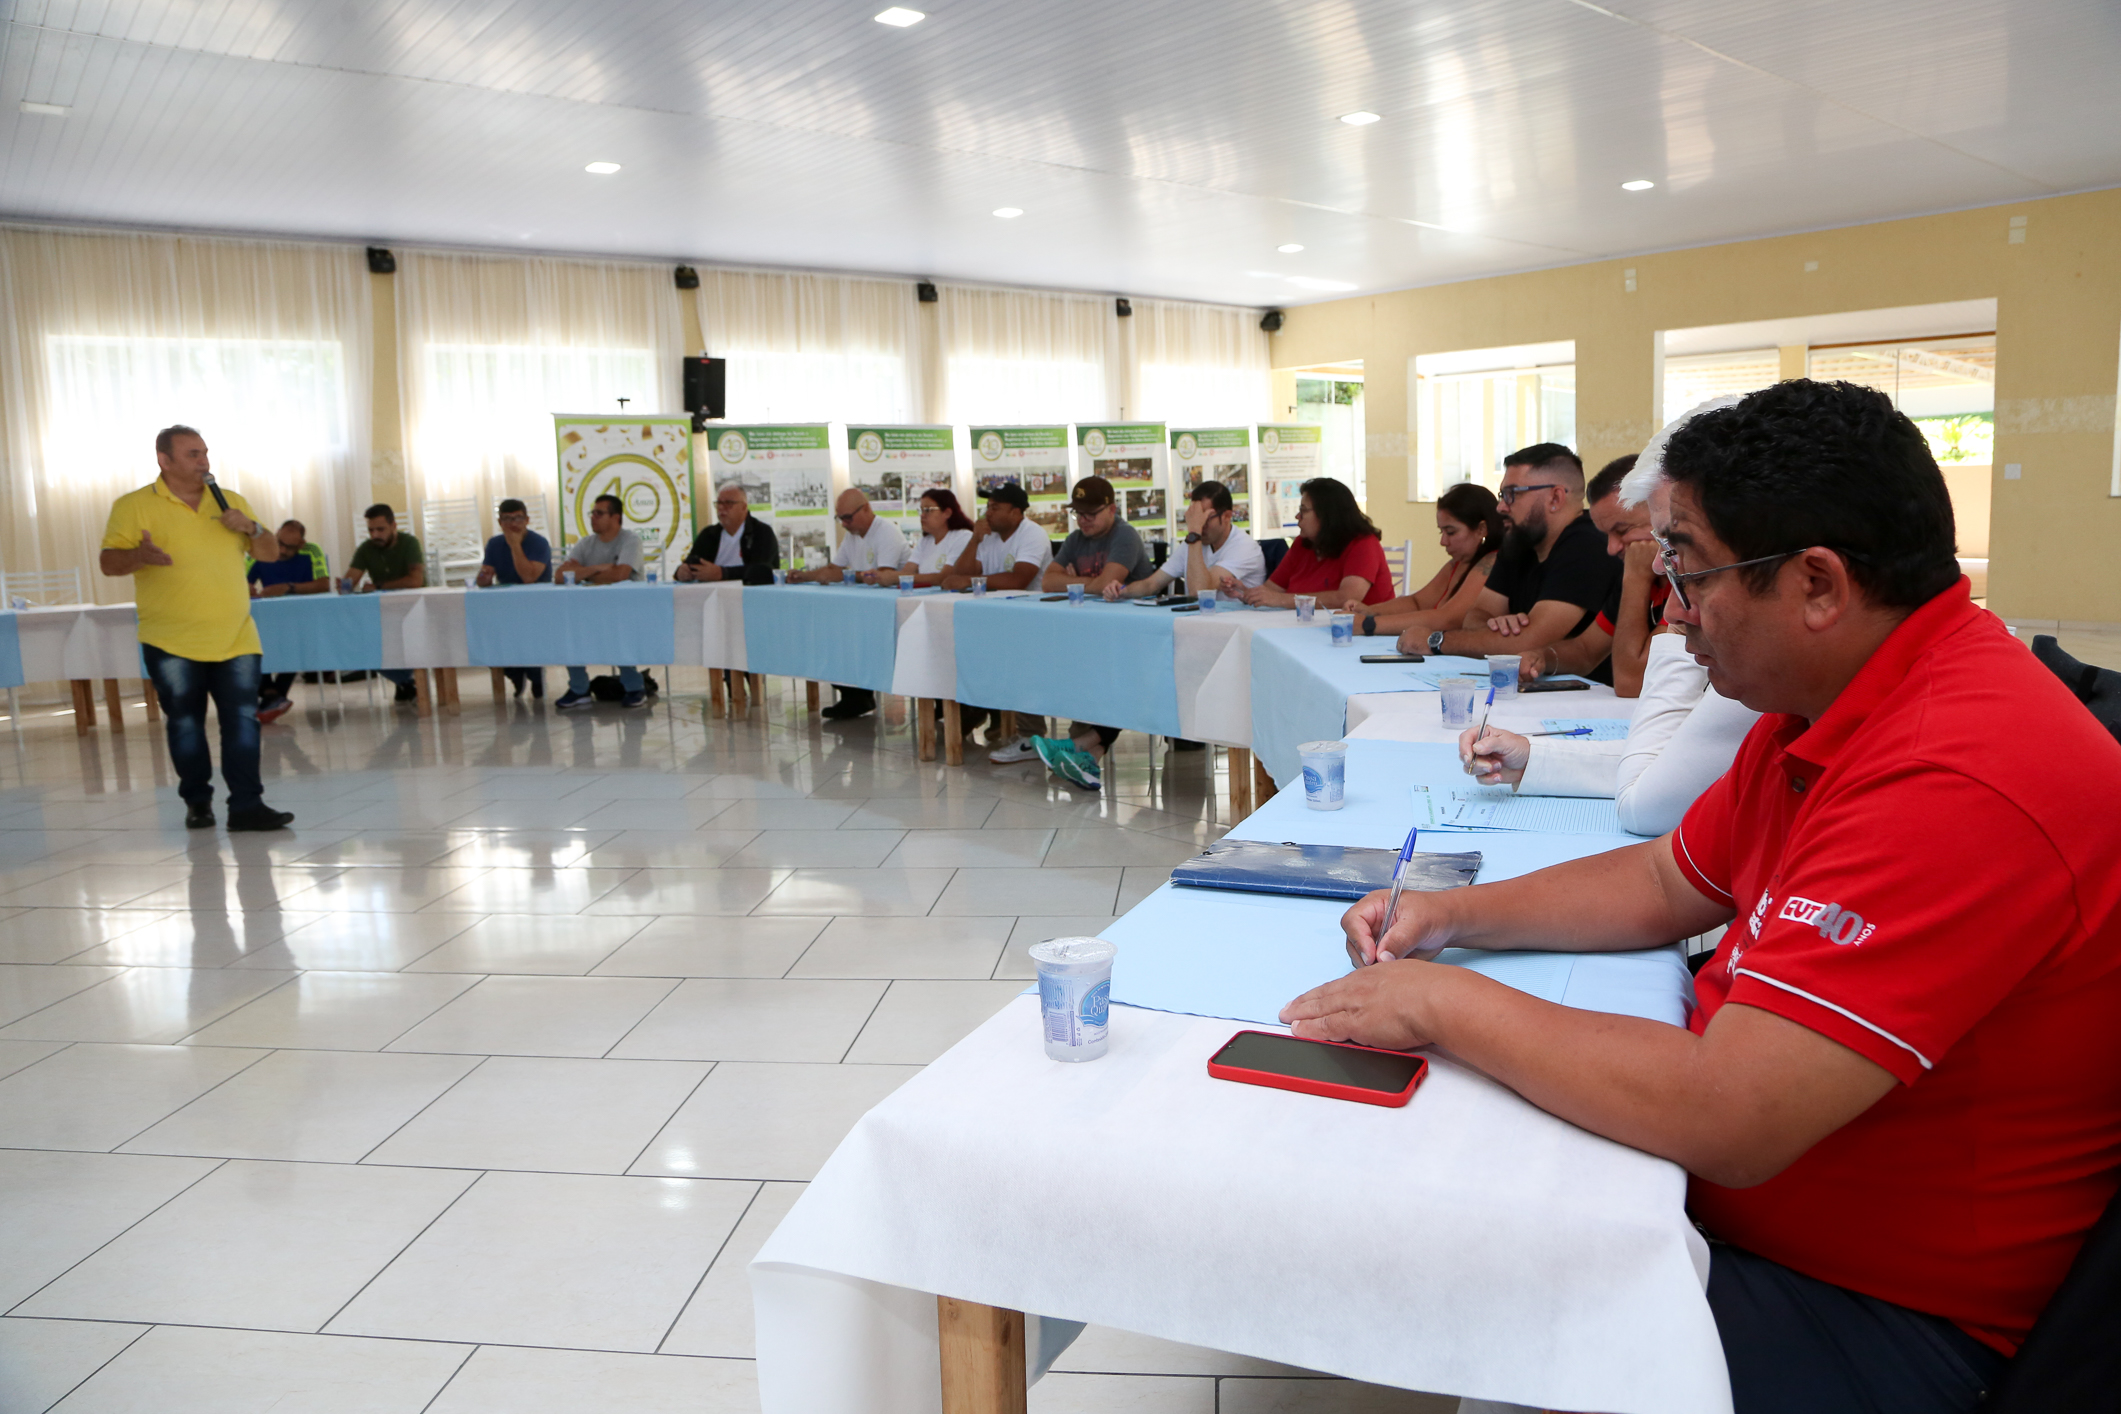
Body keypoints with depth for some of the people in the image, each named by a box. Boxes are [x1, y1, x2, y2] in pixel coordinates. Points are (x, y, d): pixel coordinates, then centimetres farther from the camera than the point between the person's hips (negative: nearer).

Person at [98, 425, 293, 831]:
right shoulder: (133, 506, 0)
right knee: (185, 723, 6)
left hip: (236, 640, 3)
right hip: (172, 644, -2)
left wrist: (251, 528, -7)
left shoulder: (232, 502, 12)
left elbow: (270, 554, 14)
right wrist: (140, 556, -27)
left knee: (242, 720, -4)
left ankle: (247, 805, -3)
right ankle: (197, 802, 20)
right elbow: (108, 562, -5)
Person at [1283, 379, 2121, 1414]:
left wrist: (1445, 1001, -23)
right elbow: (1665, 885, 13)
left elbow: (1725, 1121, -35)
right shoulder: (1822, 708, 1)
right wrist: (1453, 916, -1)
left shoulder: (1960, 782, -31)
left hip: (1876, 1316, -8)